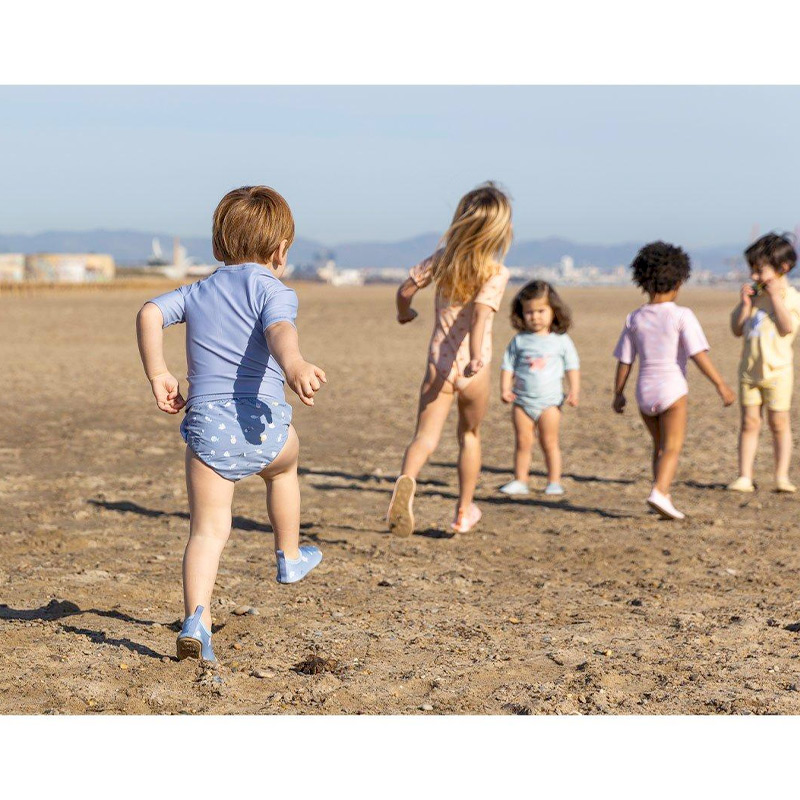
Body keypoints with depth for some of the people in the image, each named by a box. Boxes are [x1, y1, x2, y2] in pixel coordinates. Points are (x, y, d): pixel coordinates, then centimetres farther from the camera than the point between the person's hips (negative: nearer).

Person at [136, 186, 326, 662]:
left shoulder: (198, 292, 16)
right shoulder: (273, 290, -1)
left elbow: (150, 313, 4)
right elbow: (280, 330, -23)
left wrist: (158, 375, 8)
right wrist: (295, 367, -43)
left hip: (206, 427, 3)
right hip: (262, 425, -2)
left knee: (208, 530, 0)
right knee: (285, 464, 32)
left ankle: (196, 619, -19)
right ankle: (290, 559, 47)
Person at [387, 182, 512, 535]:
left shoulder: (441, 258, 1)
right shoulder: (495, 273, -11)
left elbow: (405, 289, 5)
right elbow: (481, 312, -27)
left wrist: (404, 313, 27)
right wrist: (475, 357, -36)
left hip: (438, 363, 2)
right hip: (473, 368, -1)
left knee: (425, 435, -4)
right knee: (469, 434, 20)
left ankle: (406, 479, -38)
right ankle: (464, 511, 31)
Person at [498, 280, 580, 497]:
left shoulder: (561, 341, 2)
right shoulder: (519, 341, 4)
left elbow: (572, 367, 5)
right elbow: (508, 366, 6)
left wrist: (574, 391, -6)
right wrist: (505, 389, -7)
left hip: (549, 400, -2)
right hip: (522, 400, 2)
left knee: (549, 442, 2)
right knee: (522, 442, 3)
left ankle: (554, 482, 9)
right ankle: (520, 481, 10)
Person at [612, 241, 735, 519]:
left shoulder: (634, 319, 4)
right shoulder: (681, 316, -8)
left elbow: (624, 361, 7)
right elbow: (698, 354, -14)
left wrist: (618, 393, 17)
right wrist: (720, 384, -12)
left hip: (644, 390, 5)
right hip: (672, 388, -5)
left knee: (659, 446, 19)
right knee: (672, 447, -3)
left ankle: (663, 497, 22)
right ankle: (659, 491, -23)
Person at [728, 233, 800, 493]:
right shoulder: (754, 294, 10)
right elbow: (737, 329, 7)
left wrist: (775, 296, -18)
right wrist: (745, 303, -5)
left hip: (777, 369, -5)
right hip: (749, 369, 5)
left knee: (779, 422, 1)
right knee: (749, 422, 3)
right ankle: (744, 477, 4)